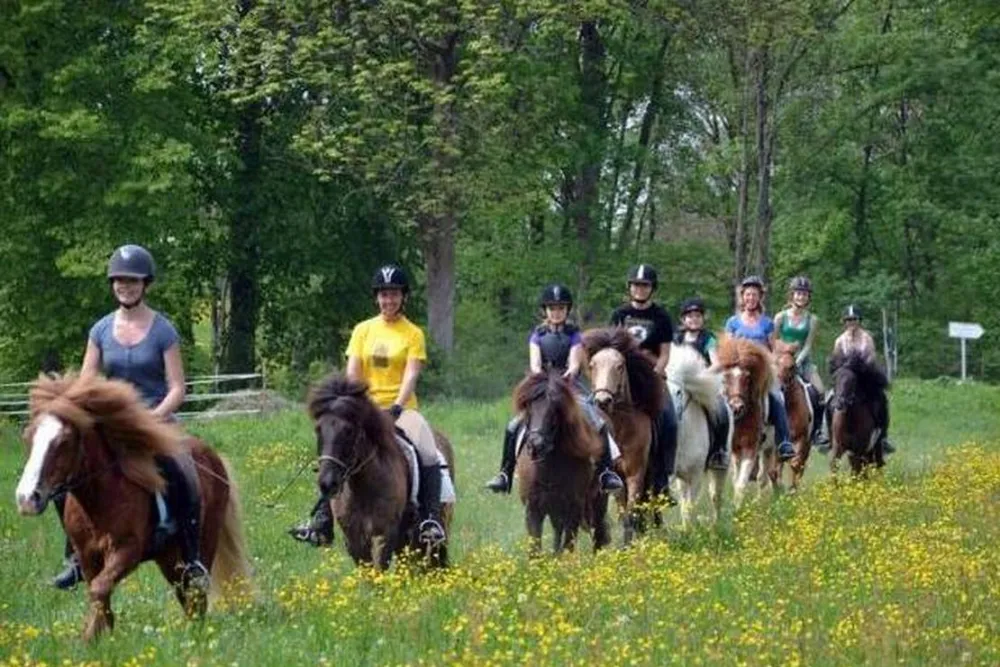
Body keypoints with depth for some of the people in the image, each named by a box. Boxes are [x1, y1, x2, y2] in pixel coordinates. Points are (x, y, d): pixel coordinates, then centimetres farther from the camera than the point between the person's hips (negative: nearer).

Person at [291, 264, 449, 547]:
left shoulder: (413, 334, 3)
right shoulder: (363, 330, 10)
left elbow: (411, 375, -8)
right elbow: (352, 373, 4)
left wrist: (396, 408, -22)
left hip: (401, 408, -3)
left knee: (428, 453, -26)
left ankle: (431, 520, -22)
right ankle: (322, 520, -9)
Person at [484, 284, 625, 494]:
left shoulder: (574, 335, 6)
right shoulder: (537, 335, 10)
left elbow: (574, 364, -8)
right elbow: (534, 364, -4)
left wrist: (569, 374, -32)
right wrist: (541, 375, -28)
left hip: (570, 387, -1)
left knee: (599, 424, -25)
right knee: (512, 428, -17)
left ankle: (605, 471, -20)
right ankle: (504, 474, -7)